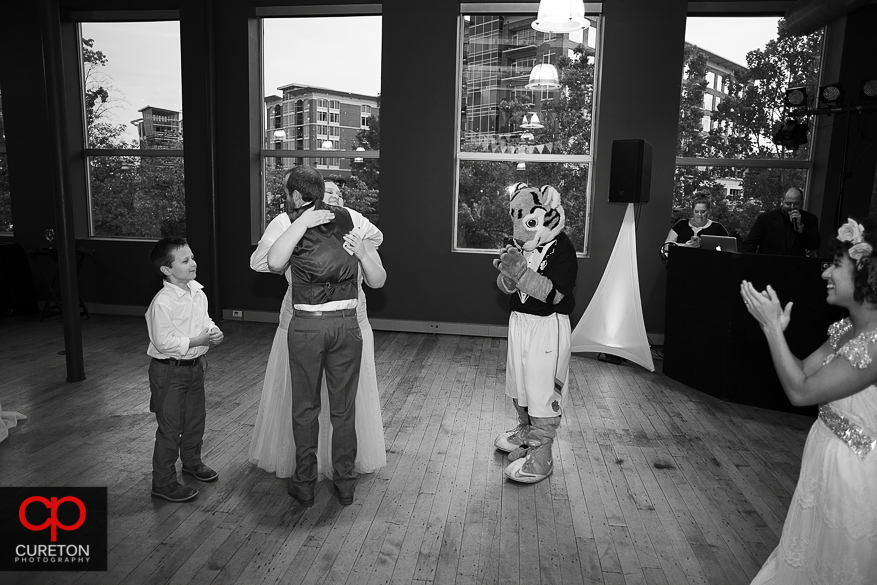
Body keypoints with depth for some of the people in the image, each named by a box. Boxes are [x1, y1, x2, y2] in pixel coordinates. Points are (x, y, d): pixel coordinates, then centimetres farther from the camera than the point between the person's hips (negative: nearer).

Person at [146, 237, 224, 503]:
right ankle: (163, 482, 17)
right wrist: (198, 341, -24)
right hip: (169, 370, -8)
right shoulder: (162, 302, -23)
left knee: (196, 417, 21)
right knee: (170, 427, 2)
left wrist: (213, 331, -4)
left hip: (194, 365, 8)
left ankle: (192, 461, 44)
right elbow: (164, 342, -25)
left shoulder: (197, 292, 1)